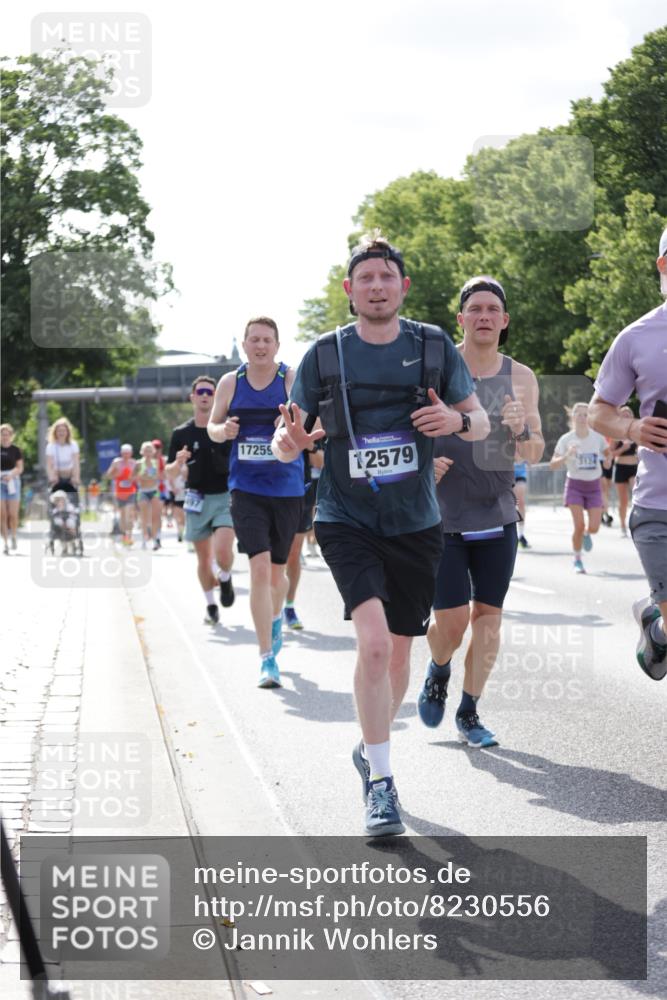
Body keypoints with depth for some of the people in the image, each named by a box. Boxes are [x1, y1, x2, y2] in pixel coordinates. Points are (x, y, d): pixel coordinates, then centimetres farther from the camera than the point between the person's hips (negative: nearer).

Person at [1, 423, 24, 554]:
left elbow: (20, 468, 1)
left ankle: (13, 536, 16)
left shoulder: (15, 450, 4)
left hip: (12, 481, -1)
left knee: (13, 514, -6)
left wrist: (11, 474, -17)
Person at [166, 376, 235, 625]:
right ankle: (211, 606, 24)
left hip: (225, 497, -2)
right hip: (197, 499, 2)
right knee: (204, 558, 8)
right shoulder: (181, 433, 3)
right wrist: (178, 464, -16)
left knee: (223, 551, -20)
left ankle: (225, 579, 13)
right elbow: (170, 474, 6)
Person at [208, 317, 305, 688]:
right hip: (247, 488, 0)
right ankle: (267, 659, -10)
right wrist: (222, 431, -9)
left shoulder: (293, 379, -4)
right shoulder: (230, 382, 4)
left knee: (276, 572, 13)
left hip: (287, 489, 0)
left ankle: (276, 617, 49)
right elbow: (213, 425, 15)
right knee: (260, 567, -14)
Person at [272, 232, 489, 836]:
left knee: (399, 652, 13)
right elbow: (284, 444, 2)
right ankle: (381, 783, -14)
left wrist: (457, 420, -16)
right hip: (346, 521, -2)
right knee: (374, 642, -21)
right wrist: (291, 440, -23)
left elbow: (482, 422, 8)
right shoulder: (325, 354, -2)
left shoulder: (434, 346, 0)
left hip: (416, 524, 3)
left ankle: (371, 747, 39)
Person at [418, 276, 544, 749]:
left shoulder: (521, 378, 2)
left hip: (498, 518, 3)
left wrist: (521, 429, -18)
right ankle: (439, 670, 27)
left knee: (488, 615, 3)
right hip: (443, 518, -3)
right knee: (451, 621, -7)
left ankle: (469, 714, 16)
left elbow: (534, 455, 3)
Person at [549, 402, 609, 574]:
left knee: (594, 527, -6)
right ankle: (577, 560, 8)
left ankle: (586, 534, 33)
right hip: (575, 485, -2)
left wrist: (608, 460, -7)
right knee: (579, 525, -13)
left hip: (593, 486, 2)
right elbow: (553, 464, -14)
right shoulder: (566, 439, -10)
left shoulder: (597, 437, -4)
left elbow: (607, 452, 16)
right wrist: (567, 456, -32)